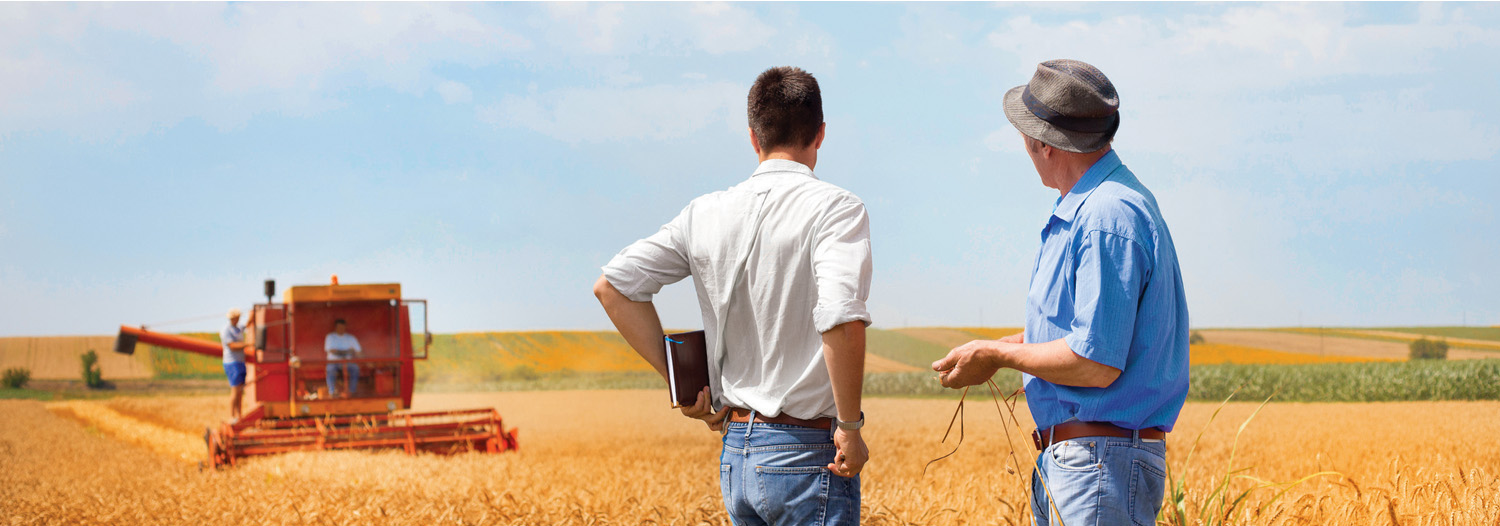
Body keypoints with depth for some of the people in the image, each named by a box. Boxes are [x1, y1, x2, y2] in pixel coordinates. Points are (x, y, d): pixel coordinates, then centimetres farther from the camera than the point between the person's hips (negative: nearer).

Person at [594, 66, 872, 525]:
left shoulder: (707, 213, 7)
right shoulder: (836, 208, -10)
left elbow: (612, 285, 8)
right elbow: (842, 320, -25)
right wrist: (850, 426, -13)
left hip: (735, 455, 6)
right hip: (809, 454, -6)